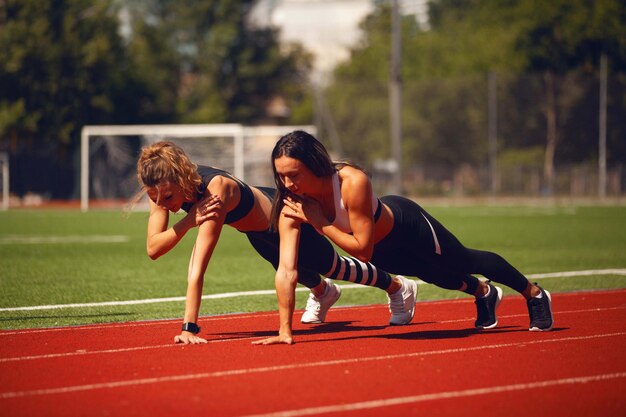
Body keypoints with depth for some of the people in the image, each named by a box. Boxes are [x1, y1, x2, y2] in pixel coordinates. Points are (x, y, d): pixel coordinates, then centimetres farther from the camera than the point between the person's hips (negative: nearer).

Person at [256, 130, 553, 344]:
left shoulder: (352, 182, -43)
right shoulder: (291, 207, -30)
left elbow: (363, 250, -39)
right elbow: (286, 270, -31)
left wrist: (320, 223, -39)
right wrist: (284, 330, -36)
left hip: (406, 225, -4)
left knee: (465, 262, 20)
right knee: (441, 277, 30)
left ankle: (534, 294, 46)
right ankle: (484, 294, 62)